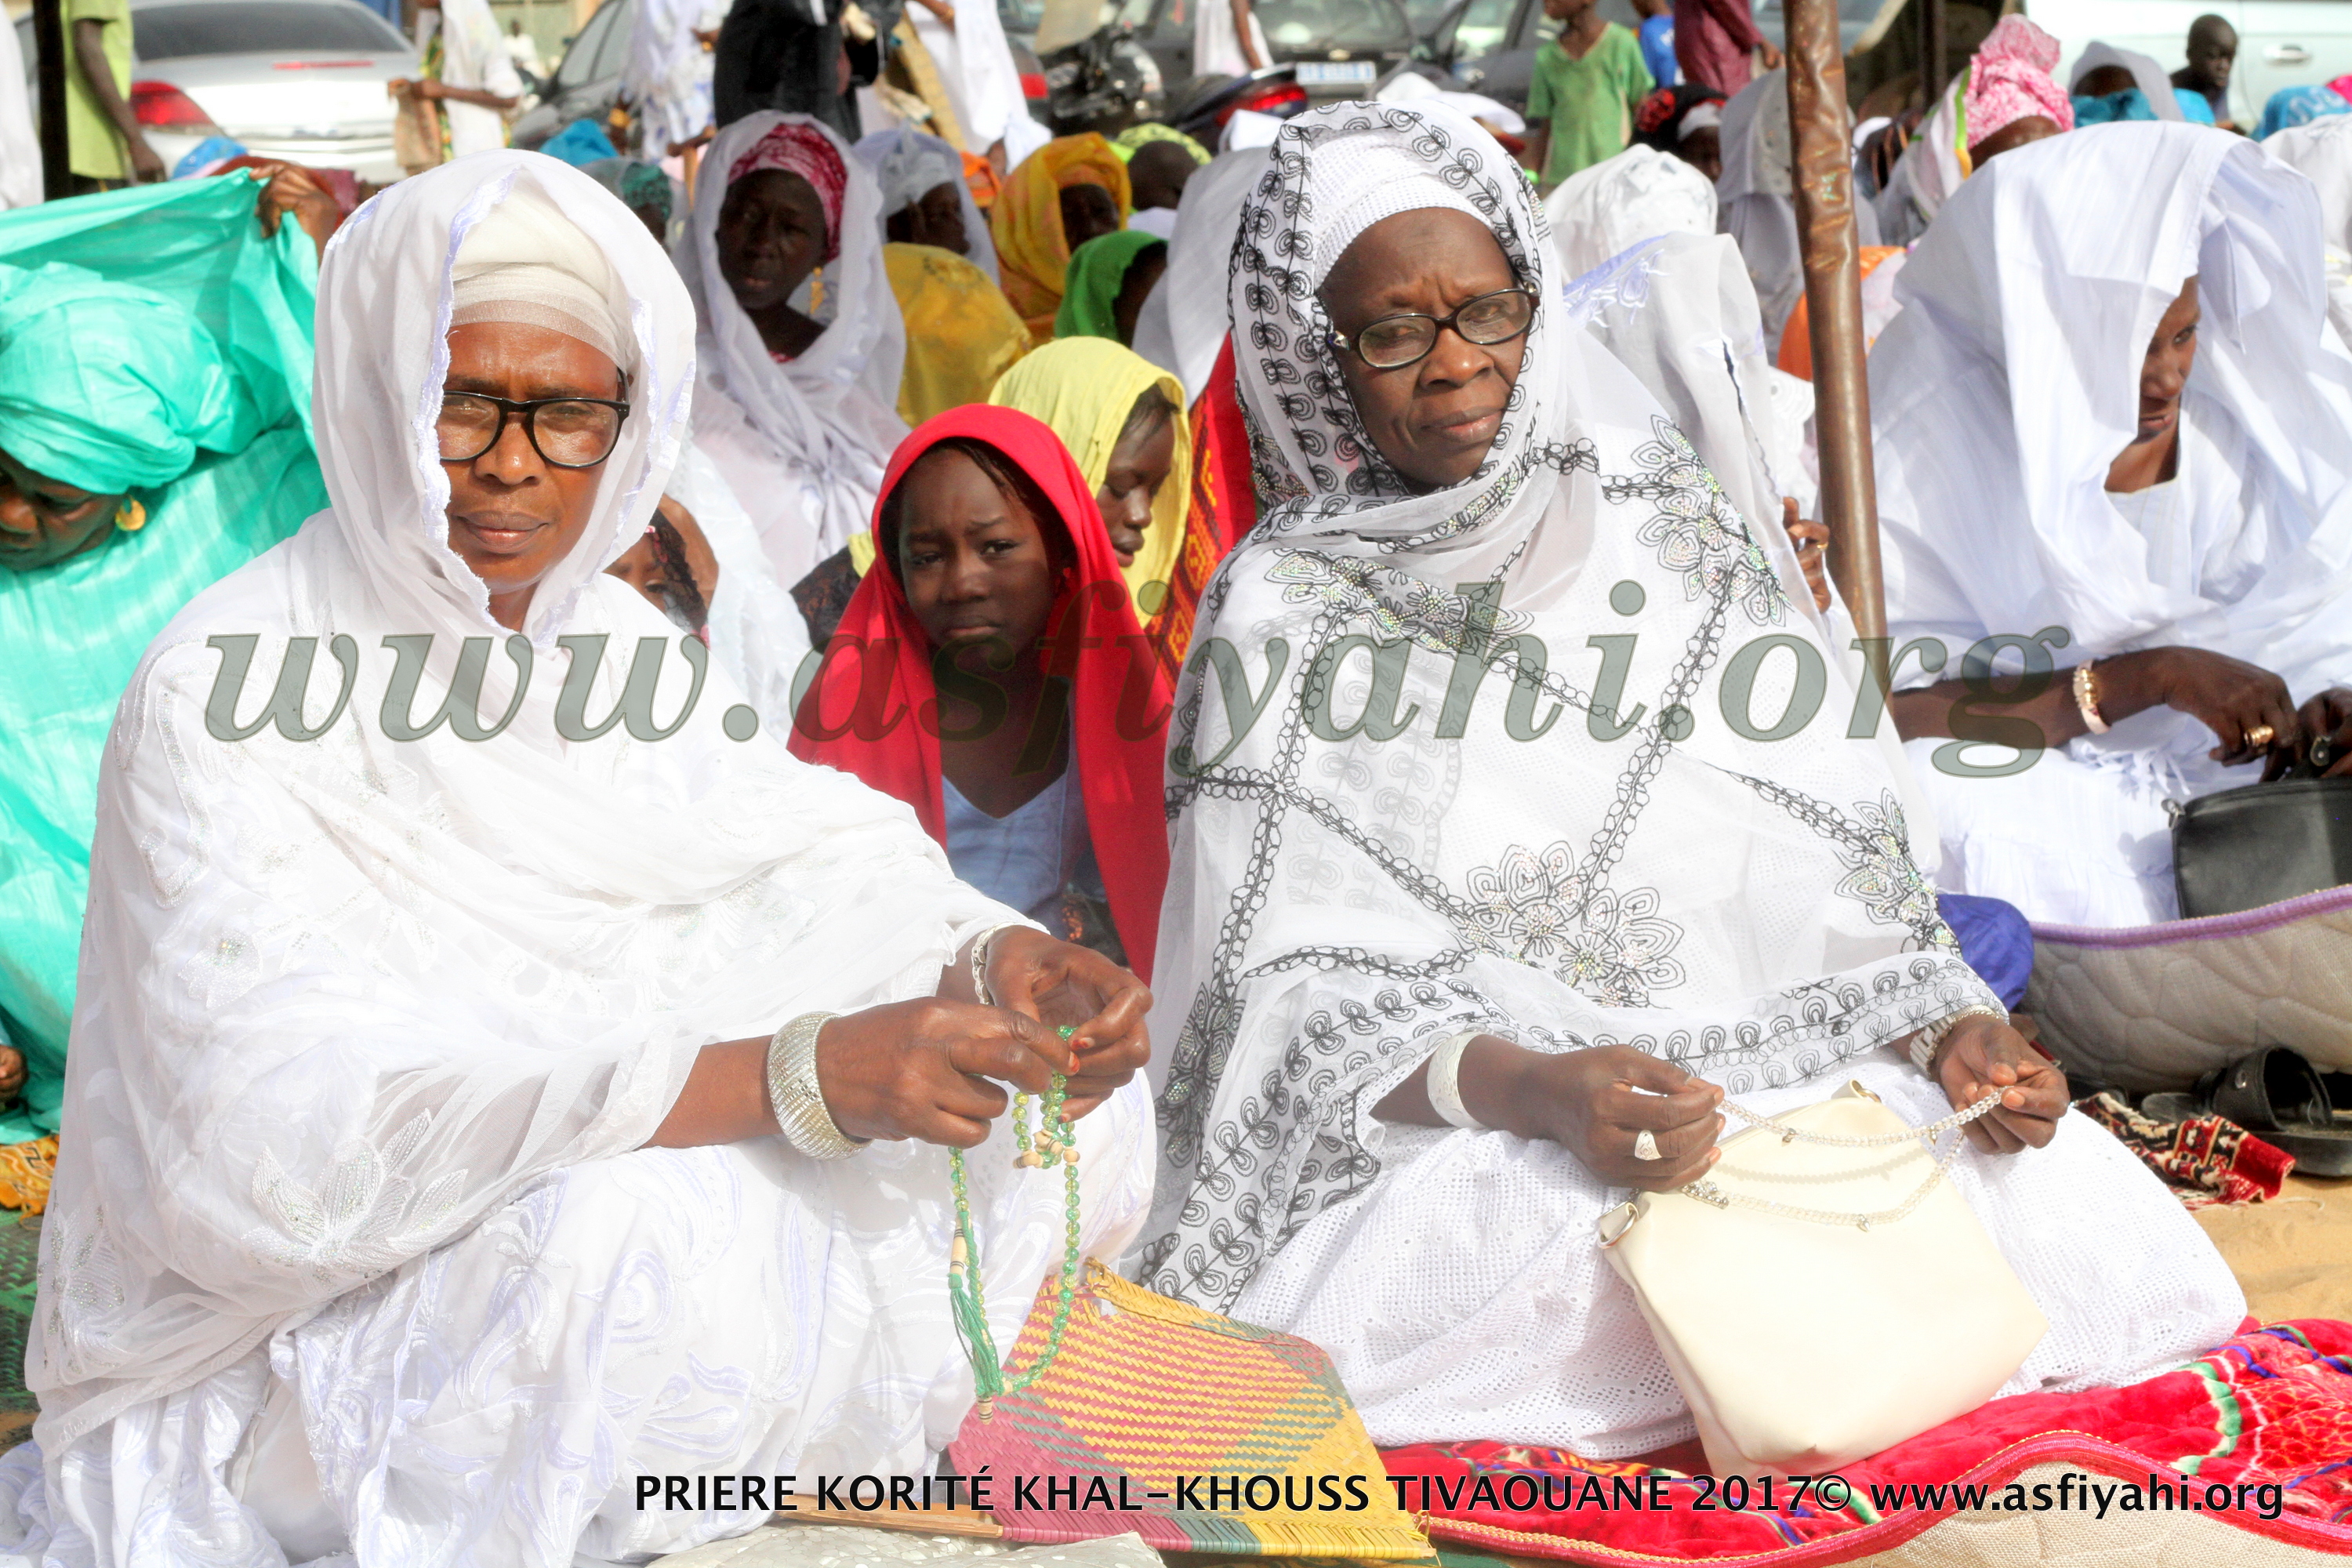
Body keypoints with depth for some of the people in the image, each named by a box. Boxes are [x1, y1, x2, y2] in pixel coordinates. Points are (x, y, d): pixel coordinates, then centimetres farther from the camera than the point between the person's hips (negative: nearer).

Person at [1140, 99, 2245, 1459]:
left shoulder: (1673, 536, 11)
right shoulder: (1284, 609, 1)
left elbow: (1826, 863, 10)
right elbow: (1297, 985, -7)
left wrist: (1950, 1025, -9)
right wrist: (1531, 1093, -24)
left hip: (1764, 1074, 3)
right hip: (1444, 1131, -3)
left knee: (2072, 1201, -20)